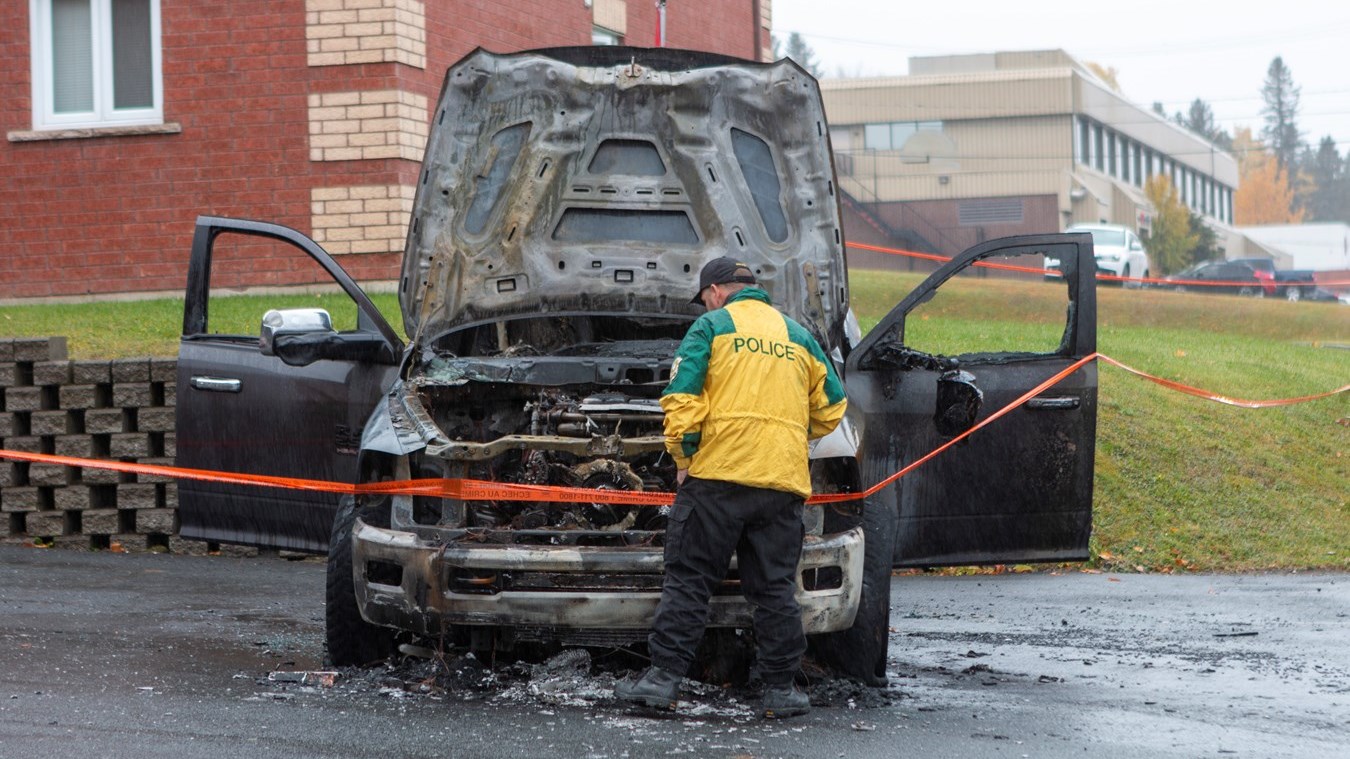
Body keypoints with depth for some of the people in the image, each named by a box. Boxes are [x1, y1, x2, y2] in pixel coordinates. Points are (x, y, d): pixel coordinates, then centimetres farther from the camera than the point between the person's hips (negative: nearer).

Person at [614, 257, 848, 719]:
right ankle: (781, 689, 9)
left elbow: (682, 399, -6)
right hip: (784, 482, 4)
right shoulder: (798, 336, 19)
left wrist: (683, 457, 3)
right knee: (775, 589, 8)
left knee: (688, 579, 1)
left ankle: (664, 677, -3)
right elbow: (831, 406, 21)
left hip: (718, 475, -4)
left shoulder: (711, 327, 4)